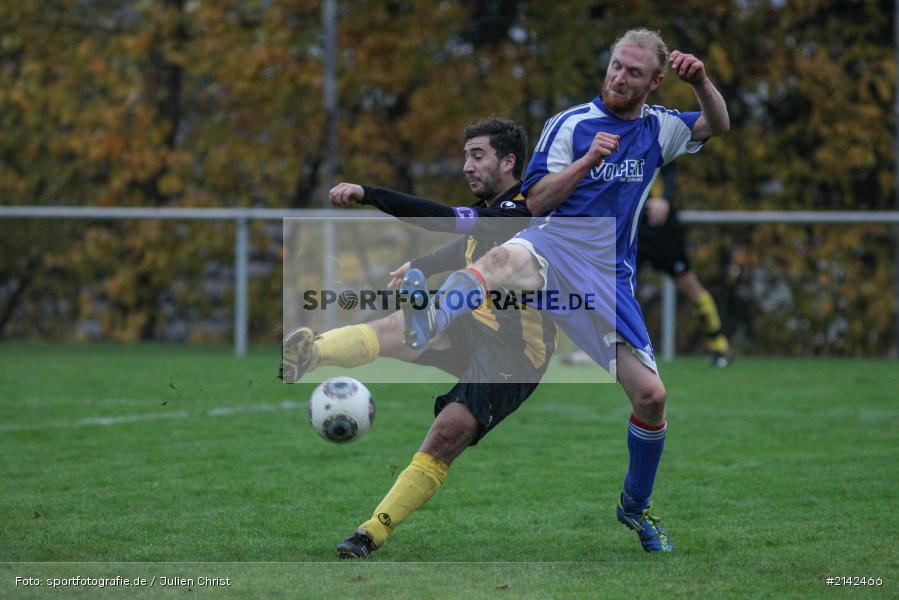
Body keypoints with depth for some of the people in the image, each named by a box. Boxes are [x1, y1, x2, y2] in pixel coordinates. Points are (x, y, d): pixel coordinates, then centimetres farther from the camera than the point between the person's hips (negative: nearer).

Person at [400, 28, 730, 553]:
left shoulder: (658, 129, 13)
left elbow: (719, 126, 15)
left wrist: (701, 82, -5)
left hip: (608, 276, 4)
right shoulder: (571, 124, 2)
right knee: (506, 258, -42)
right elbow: (535, 199, -2)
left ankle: (636, 506, 22)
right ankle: (426, 325, -73)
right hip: (553, 247, -4)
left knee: (651, 396, -3)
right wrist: (588, 160, -16)